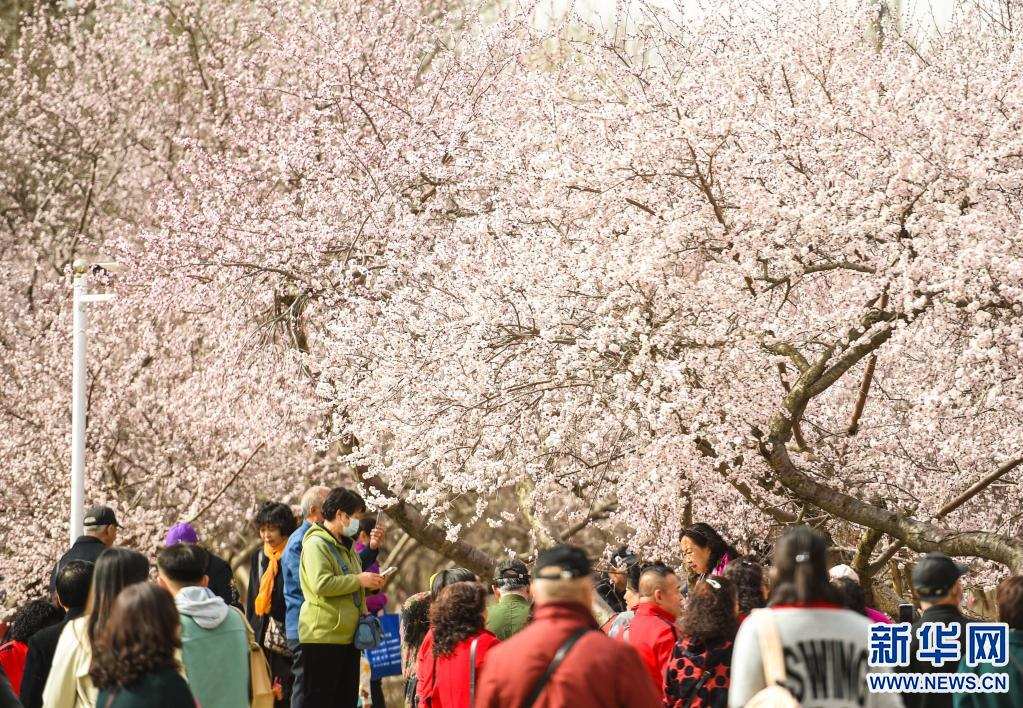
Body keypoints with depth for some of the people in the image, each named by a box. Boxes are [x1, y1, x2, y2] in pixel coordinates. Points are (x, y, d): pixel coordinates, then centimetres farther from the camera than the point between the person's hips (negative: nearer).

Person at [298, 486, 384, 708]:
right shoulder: (316, 544, -12)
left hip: (348, 637, 10)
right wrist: (359, 580, -18)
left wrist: (370, 582, 14)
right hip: (322, 637, -10)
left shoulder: (346, 546, 20)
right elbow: (321, 584, -25)